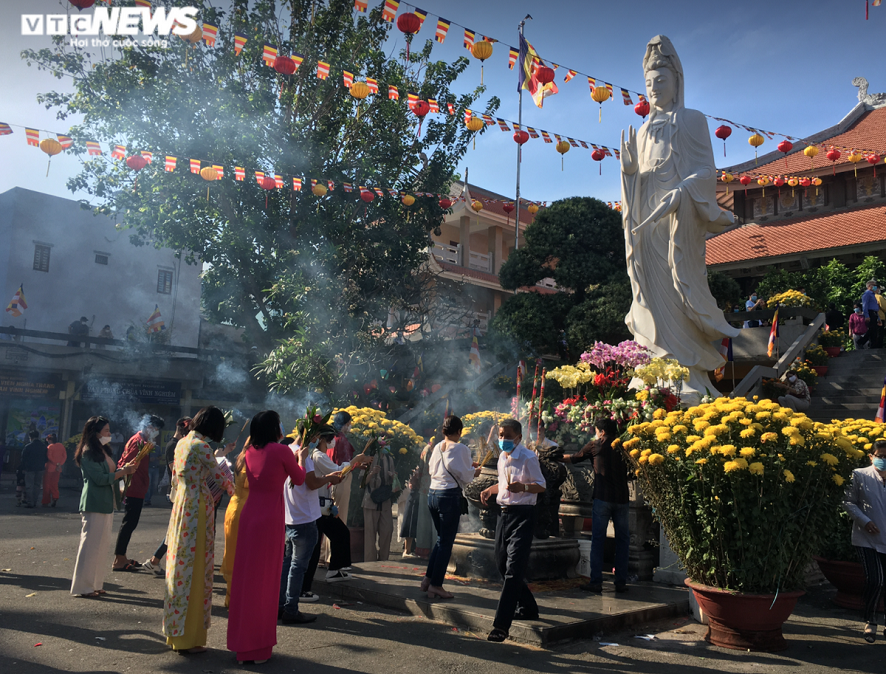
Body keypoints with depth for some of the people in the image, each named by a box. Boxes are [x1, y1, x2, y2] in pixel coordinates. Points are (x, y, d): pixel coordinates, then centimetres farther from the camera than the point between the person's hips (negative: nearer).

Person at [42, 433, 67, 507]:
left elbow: (49, 457, -18)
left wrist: (57, 463, -11)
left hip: (50, 468, -5)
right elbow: (65, 456, 2)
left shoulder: (50, 446, -10)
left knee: (47, 485, 6)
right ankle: (55, 497, -7)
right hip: (58, 469, 5)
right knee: (54, 484, 14)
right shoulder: (61, 446, 6)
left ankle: (45, 502, 9)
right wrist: (60, 464, -5)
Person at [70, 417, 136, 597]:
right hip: (94, 505, -9)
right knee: (90, 545, -5)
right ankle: (82, 587, 3)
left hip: (106, 504, 9)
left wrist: (124, 469, 1)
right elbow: (100, 478, -18)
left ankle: (95, 584, 19)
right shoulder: (88, 452, -12)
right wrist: (123, 471, -13)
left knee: (102, 545, 12)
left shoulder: (103, 451, 17)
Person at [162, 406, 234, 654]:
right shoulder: (201, 446, -15)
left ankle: (175, 632, 26)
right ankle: (187, 638, 7)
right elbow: (219, 476, -8)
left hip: (182, 505, 9)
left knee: (181, 565, 15)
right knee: (194, 570, -1)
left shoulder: (182, 443, 10)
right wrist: (236, 491, 9)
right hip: (198, 506, -9)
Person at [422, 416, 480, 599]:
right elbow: (466, 475, -9)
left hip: (433, 494, 7)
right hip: (450, 496, -7)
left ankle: (428, 578, 20)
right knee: (446, 542, 2)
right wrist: (475, 471, 14)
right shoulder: (460, 449, -10)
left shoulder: (437, 447, 9)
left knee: (442, 539, 21)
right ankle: (436, 585, 6)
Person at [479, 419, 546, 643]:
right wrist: (490, 490, 11)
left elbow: (541, 486, -13)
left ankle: (501, 625, -14)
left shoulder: (528, 458, -12)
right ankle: (528, 608, 34)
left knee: (513, 570, -12)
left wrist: (523, 487, -30)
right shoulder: (502, 457, 12)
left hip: (522, 515, -9)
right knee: (502, 565, 15)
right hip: (504, 513, 9)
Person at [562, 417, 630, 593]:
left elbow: (575, 458, 16)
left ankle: (596, 582, -2)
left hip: (602, 497, -3)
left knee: (598, 540, 1)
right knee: (622, 540, 9)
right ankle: (621, 582, 9)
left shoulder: (595, 445, 2)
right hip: (622, 499, 3)